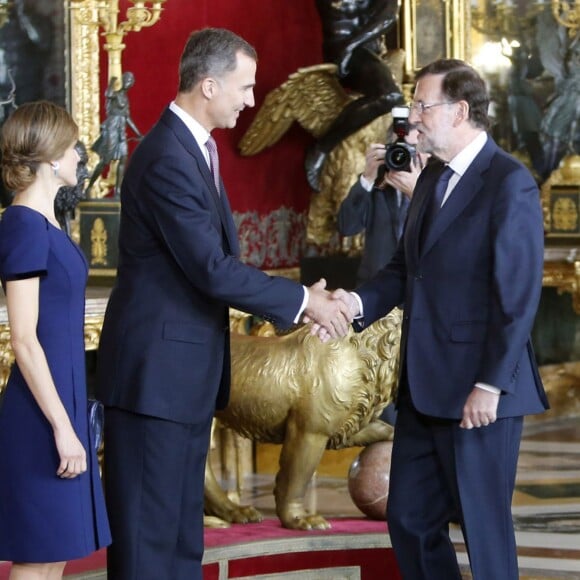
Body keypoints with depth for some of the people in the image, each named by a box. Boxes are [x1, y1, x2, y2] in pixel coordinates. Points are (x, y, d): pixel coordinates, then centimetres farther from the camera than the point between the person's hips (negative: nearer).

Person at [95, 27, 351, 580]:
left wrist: (299, 301, 6)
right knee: (148, 530, -3)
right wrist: (303, 299, -14)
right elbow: (213, 270, -23)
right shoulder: (167, 160, -20)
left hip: (185, 369, 10)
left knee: (182, 524, 14)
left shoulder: (195, 148, 12)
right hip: (155, 369, -10)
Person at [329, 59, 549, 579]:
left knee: (484, 528, 2)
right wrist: (360, 302, -5)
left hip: (478, 392, -8)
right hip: (425, 386, 8)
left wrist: (490, 385, -19)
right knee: (409, 520, 12)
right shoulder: (432, 179, 13)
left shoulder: (510, 184, -13)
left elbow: (518, 297, -16)